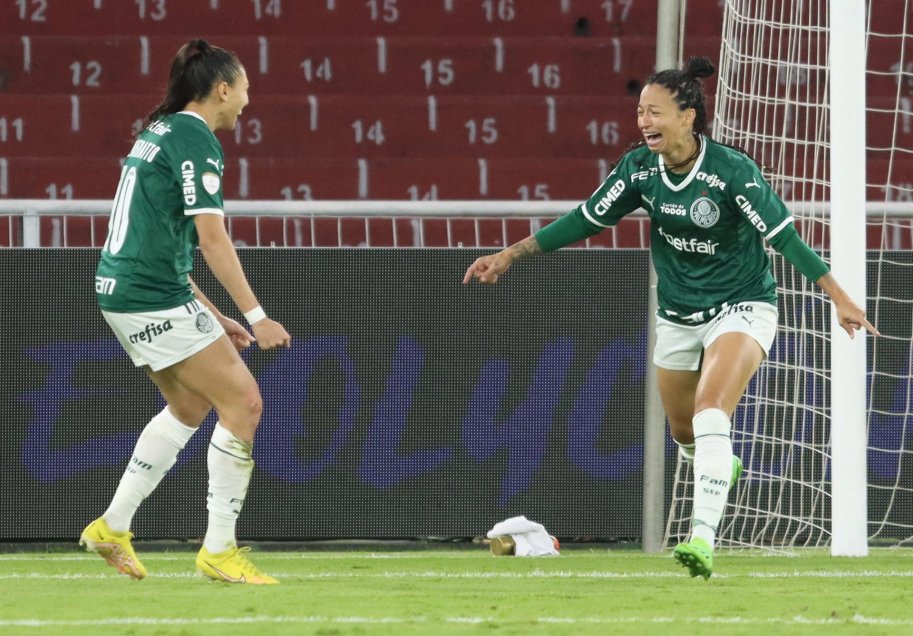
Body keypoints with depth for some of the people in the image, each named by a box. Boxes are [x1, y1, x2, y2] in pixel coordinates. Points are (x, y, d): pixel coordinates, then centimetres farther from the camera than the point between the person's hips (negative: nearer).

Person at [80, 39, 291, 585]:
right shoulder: (196, 139, -12)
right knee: (243, 401, -5)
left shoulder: (162, 132, 17)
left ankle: (113, 527, 23)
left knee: (192, 405, 21)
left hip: (123, 289, 10)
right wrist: (256, 317, -16)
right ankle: (219, 550, -3)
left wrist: (212, 317, 24)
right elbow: (212, 238, -18)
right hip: (153, 299, -10)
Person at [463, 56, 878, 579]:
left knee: (710, 412, -27)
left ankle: (703, 539, -33)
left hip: (742, 308, -6)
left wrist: (840, 299, -23)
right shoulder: (640, 168, -8)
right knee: (683, 432, 17)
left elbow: (783, 236, -21)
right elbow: (585, 220, 2)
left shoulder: (731, 169, -23)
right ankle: (723, 469, 53)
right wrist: (510, 255, 1)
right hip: (678, 316, 6)